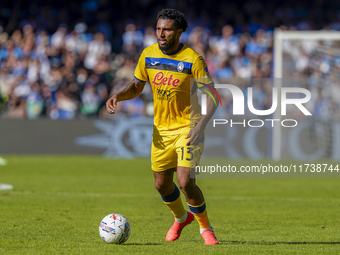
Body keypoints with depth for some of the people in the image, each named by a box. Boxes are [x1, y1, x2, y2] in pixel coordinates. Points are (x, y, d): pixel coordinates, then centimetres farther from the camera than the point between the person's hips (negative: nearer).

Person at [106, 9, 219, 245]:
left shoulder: (193, 60, -17)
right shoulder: (148, 55, -2)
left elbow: (212, 97, -15)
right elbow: (137, 86, 11)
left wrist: (200, 126, -29)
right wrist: (118, 96, -10)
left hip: (188, 127, -5)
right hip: (161, 128, 5)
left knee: (185, 182, -17)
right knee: (162, 184, 10)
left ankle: (205, 228, 6)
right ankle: (181, 218, 42)